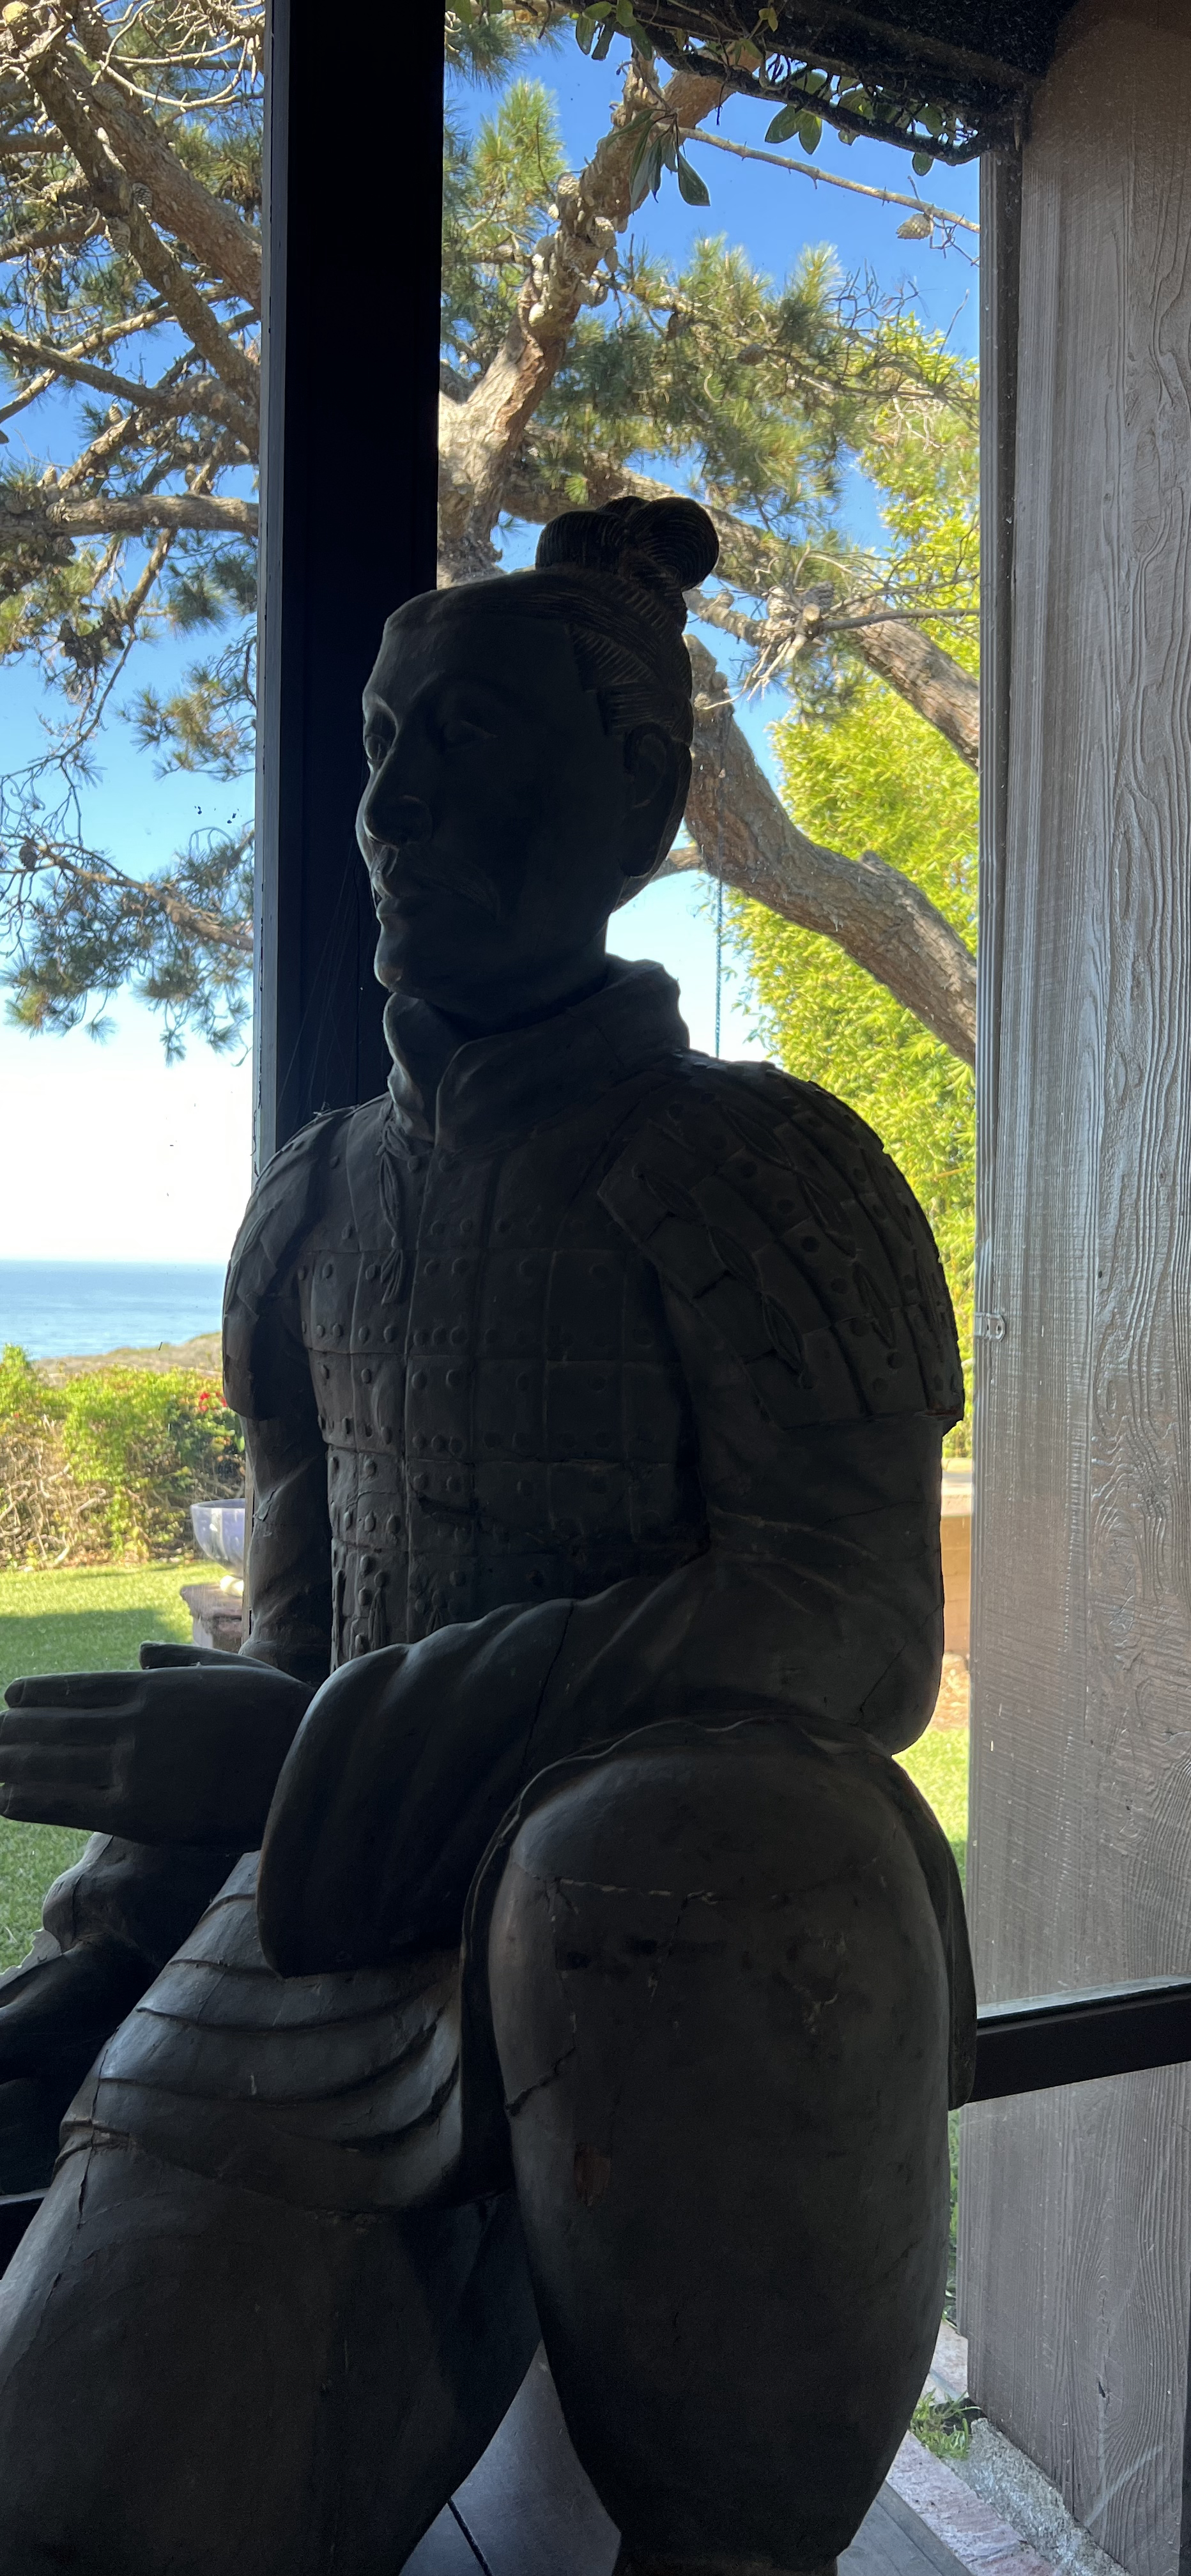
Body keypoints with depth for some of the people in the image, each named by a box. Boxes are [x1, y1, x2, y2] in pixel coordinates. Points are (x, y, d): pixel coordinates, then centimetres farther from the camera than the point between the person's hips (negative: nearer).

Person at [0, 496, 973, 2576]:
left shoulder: (752, 1165, -4)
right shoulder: (321, 1202, 14)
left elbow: (853, 1634, -14)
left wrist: (314, 1749, -18)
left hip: (714, 1871, -3)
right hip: (357, 1901, 4)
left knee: (648, 1869, -39)